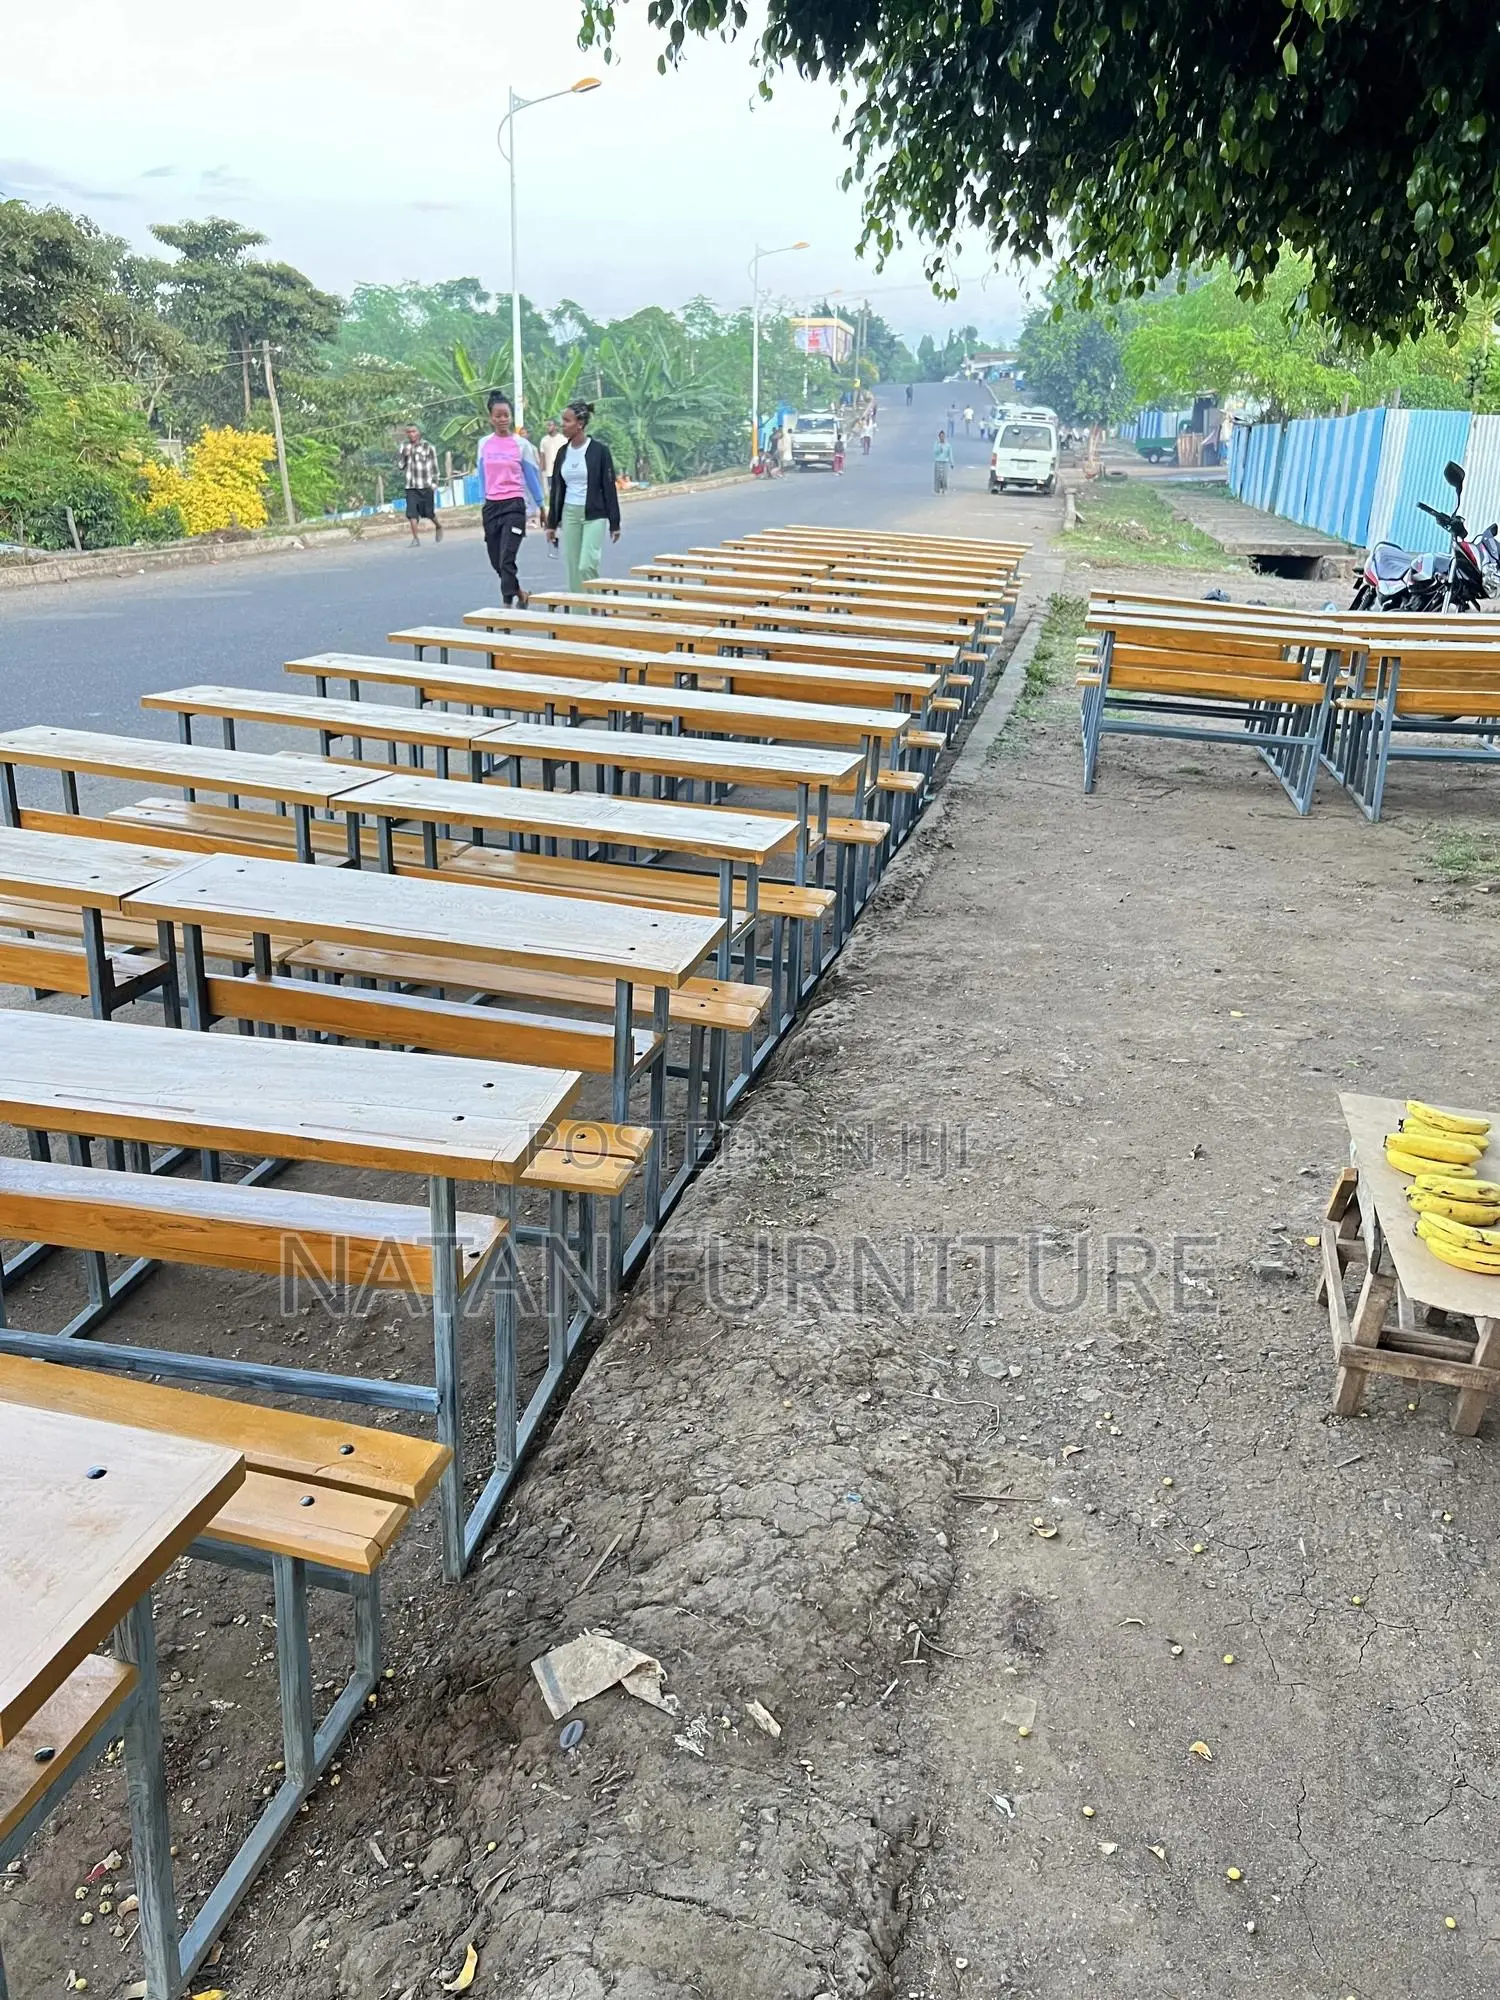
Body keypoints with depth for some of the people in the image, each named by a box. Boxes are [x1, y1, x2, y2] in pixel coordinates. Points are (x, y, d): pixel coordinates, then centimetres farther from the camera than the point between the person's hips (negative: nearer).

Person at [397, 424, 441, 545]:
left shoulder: (428, 447, -2)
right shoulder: (404, 446, 8)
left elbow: (434, 466, 1)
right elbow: (400, 465, 8)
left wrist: (434, 483, -4)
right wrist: (404, 455, -10)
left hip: (425, 485, -2)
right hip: (410, 486, 2)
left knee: (428, 512, 6)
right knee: (411, 513, -7)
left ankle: (438, 527, 34)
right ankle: (415, 538, -3)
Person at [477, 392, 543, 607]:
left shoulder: (521, 444, -2)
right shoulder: (484, 444, 7)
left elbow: (531, 476, 4)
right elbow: (483, 476, 15)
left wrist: (540, 506, 8)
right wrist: (484, 504, 16)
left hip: (514, 506, -4)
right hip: (491, 506, 4)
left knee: (507, 560, -13)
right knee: (496, 562, 10)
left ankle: (507, 605, -9)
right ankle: (520, 594, 31)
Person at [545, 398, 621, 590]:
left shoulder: (599, 450, -8)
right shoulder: (563, 452, 7)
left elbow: (609, 487, -6)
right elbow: (556, 489, 13)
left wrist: (615, 523, -7)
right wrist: (552, 523, 12)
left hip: (594, 515, -5)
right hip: (569, 515, 5)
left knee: (586, 566, -15)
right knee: (573, 569, 5)